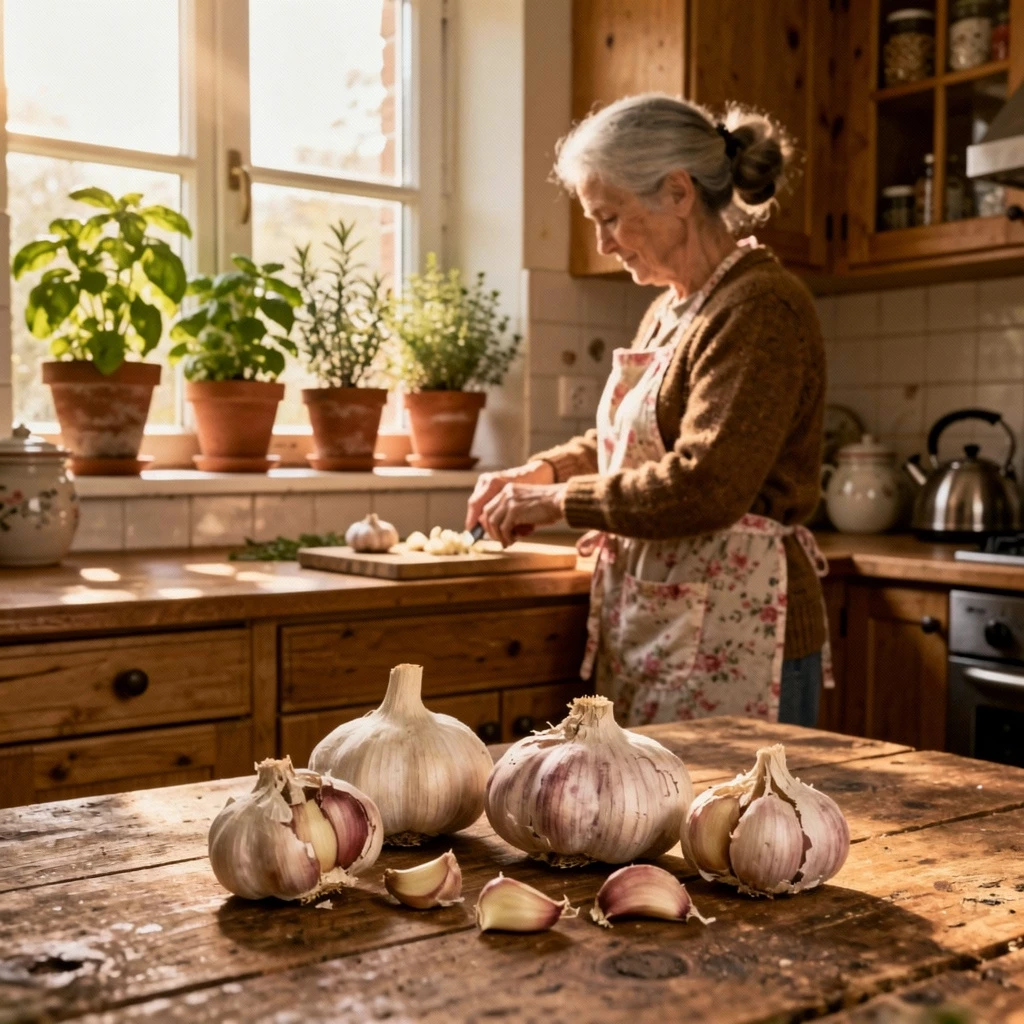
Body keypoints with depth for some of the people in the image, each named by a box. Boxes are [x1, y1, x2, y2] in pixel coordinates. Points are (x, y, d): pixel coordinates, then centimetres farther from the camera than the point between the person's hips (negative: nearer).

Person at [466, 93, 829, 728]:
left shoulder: (762, 308, -15)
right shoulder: (672, 310, 14)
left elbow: (705, 486, -23)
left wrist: (560, 502, -13)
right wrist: (544, 471, 11)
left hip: (735, 638, -9)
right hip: (656, 629, 9)